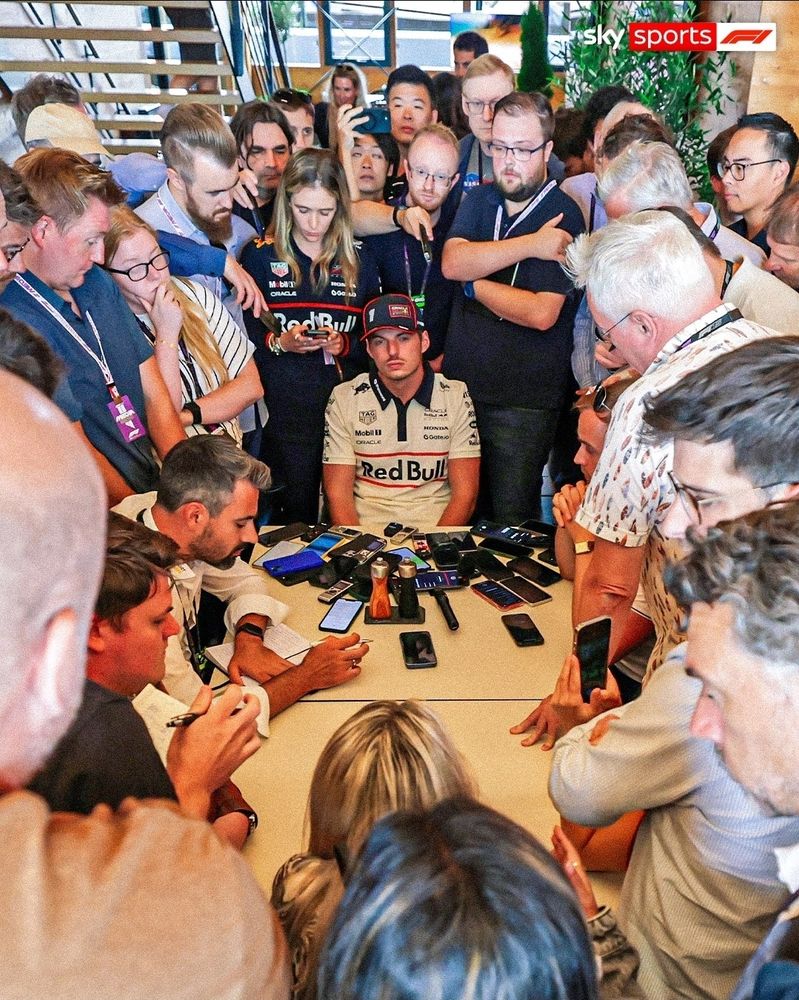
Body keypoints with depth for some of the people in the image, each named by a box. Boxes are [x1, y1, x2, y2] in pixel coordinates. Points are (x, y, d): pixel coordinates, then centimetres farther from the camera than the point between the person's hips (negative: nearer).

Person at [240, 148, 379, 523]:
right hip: (282, 407, -2)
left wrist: (343, 345, -8)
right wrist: (279, 343, -16)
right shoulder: (259, 256, 3)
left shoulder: (357, 262, 10)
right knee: (295, 512, 2)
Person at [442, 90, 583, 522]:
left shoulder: (563, 216, -8)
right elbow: (452, 263, -10)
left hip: (523, 402, -5)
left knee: (511, 526, 5)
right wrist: (530, 245, -18)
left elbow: (541, 313, -19)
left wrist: (475, 284, -8)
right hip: (460, 385, 5)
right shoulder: (479, 200, 10)